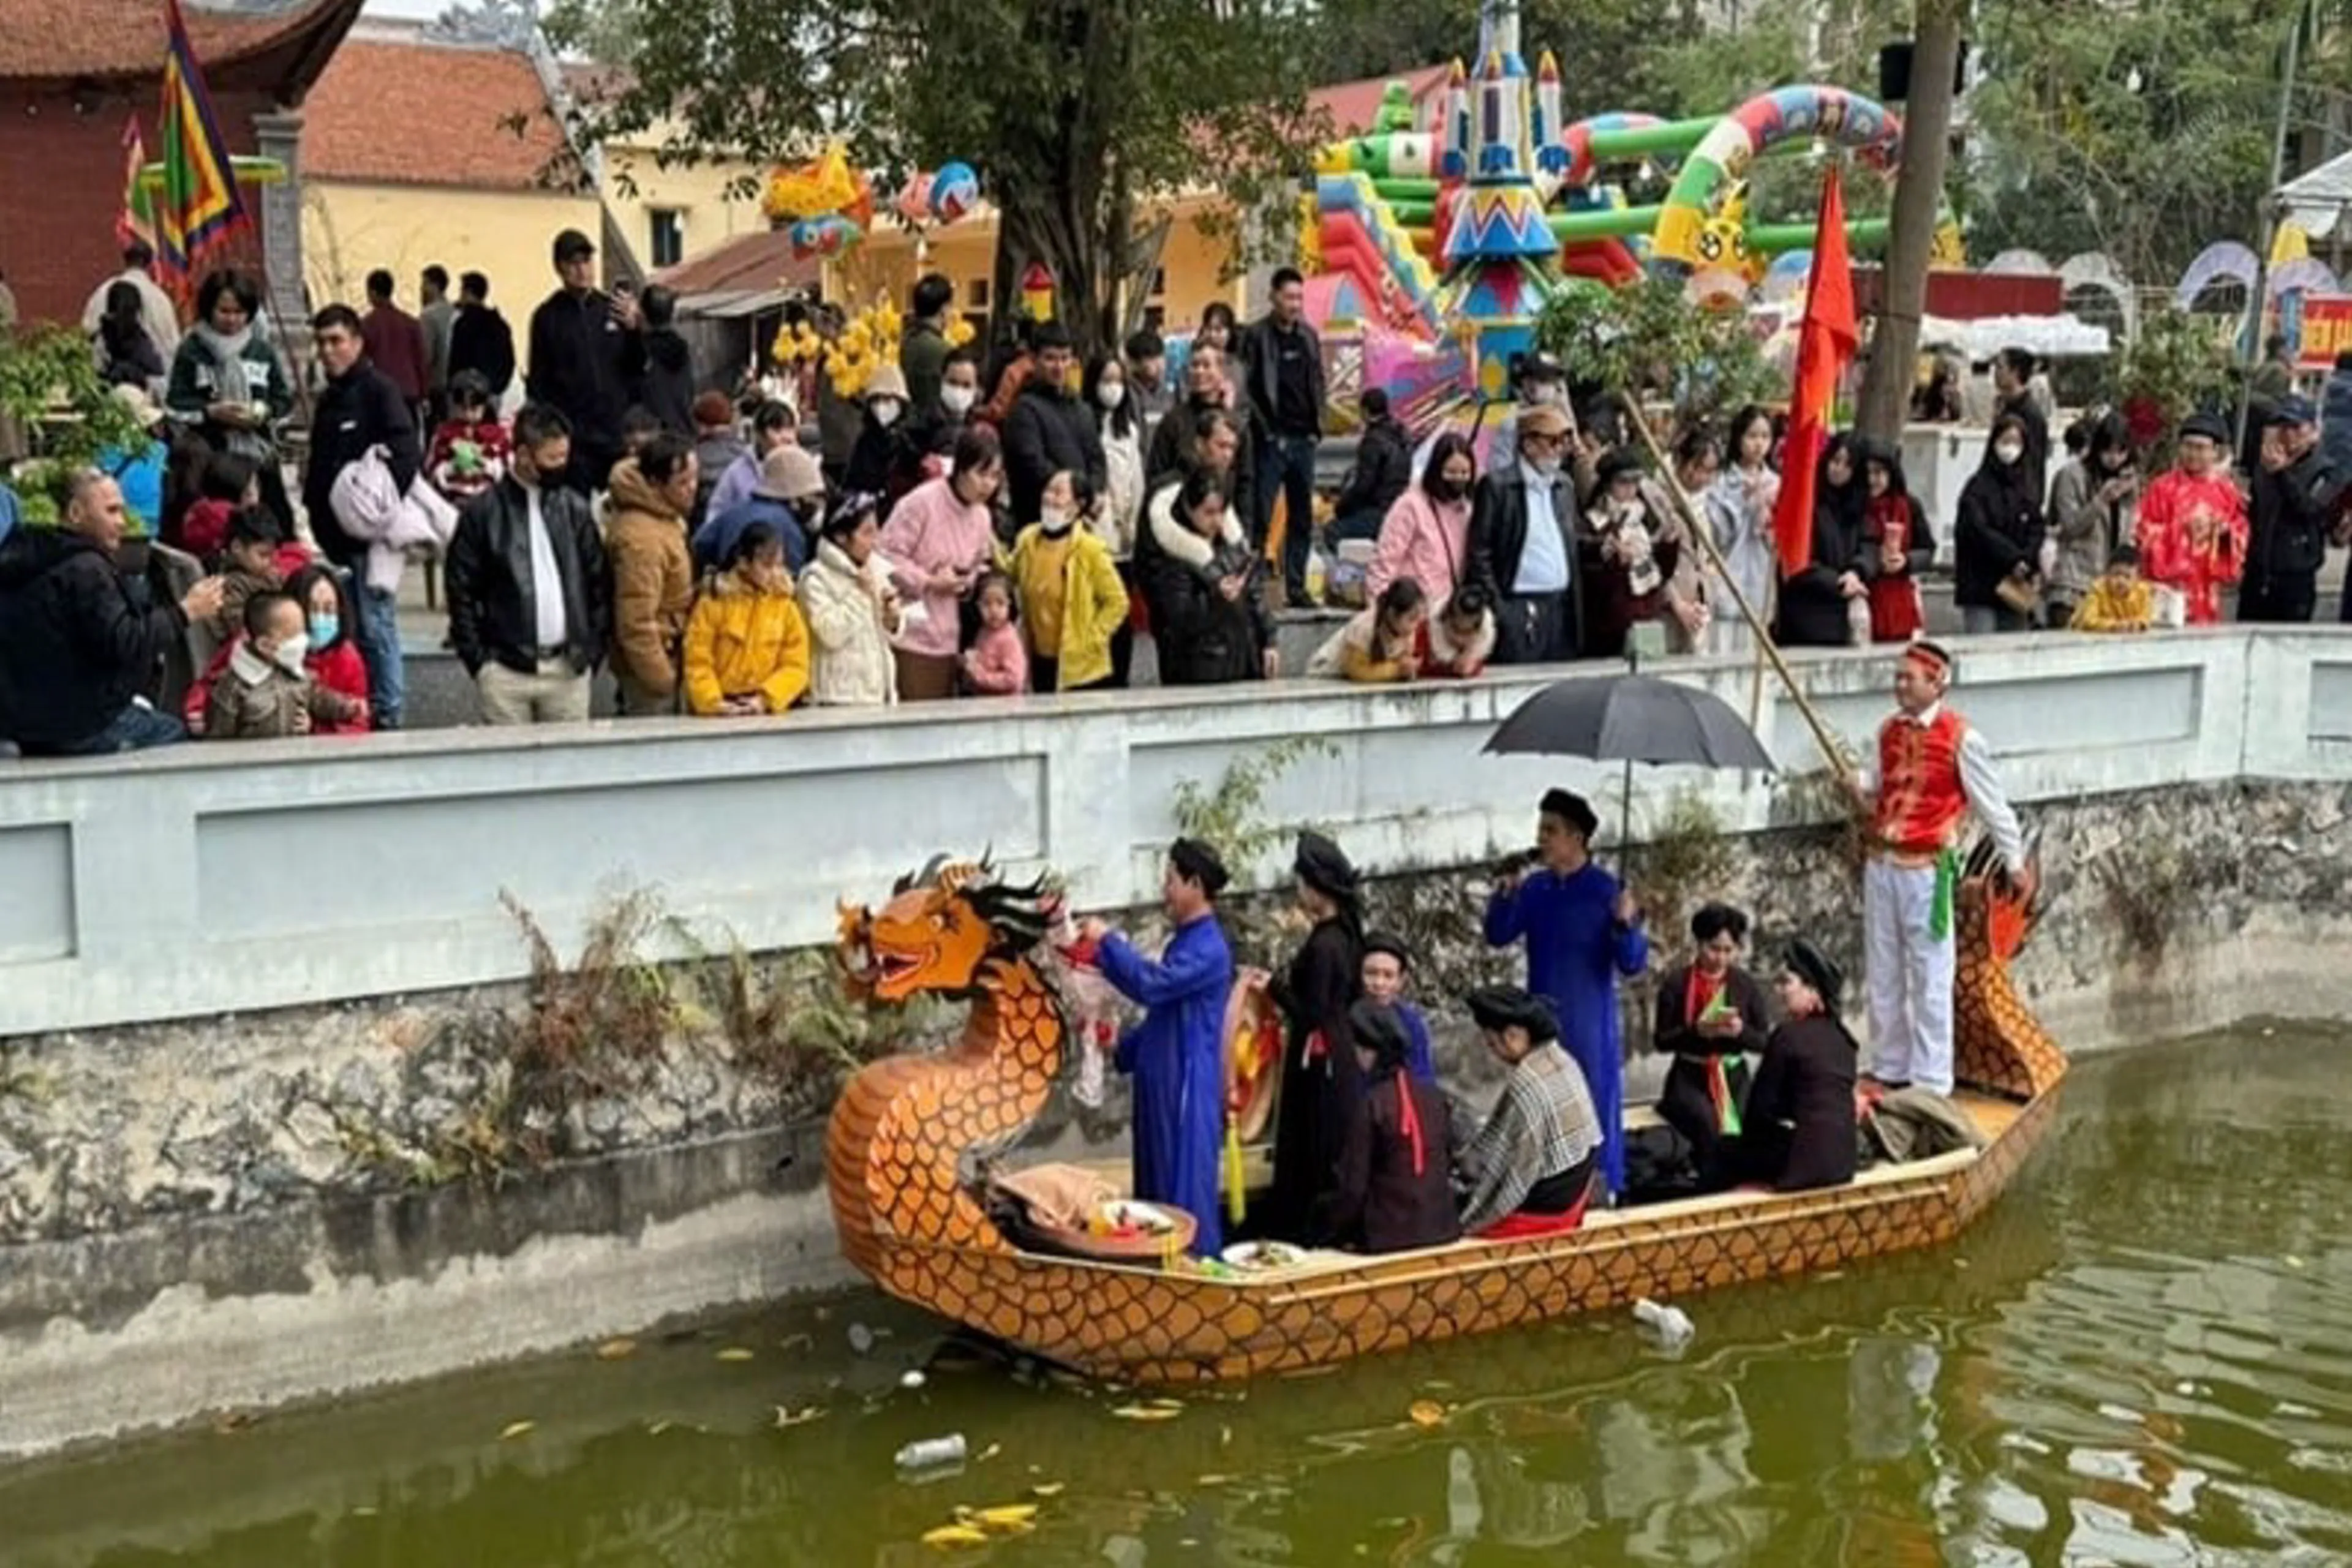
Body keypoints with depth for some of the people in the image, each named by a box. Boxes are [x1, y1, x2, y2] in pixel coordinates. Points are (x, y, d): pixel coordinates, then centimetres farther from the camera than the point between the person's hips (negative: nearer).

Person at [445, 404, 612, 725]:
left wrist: (593, 650, 3)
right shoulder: (482, 513, -1)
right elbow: (461, 593, 0)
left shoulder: (575, 509, 8)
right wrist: (479, 660, -5)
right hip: (506, 670, -3)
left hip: (569, 667, 3)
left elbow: (600, 584, 10)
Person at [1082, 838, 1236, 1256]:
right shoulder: (1184, 943, 14)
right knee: (1156, 1190, 13)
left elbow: (1151, 985, -29)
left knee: (1186, 1192, -5)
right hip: (1161, 1087, 10)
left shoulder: (1209, 949, -17)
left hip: (1188, 1090, -10)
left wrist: (1108, 941, -18)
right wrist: (1121, 1051, 19)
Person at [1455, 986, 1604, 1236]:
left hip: (1540, 1210, -9)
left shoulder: (1525, 1084, -24)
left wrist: (1469, 1220, -11)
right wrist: (1465, 1160, 17)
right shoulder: (1563, 1061, 2)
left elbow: (1520, 1168, -20)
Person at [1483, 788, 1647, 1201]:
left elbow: (1633, 965, -15)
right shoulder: (1535, 887, 1)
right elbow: (1498, 937, 4)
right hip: (1541, 1019, 5)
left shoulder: (1606, 891, -13)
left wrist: (1626, 925, -35)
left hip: (1588, 1024, -5)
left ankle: (1599, 1190, 13)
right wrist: (1505, 894, -12)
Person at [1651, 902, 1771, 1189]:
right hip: (1690, 1077, -2)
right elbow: (1660, 1041, -4)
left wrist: (1741, 1031, -17)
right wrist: (1696, 1031, -21)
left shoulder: (1747, 985, 4)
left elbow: (1763, 1042, 5)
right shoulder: (1676, 982, -3)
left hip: (1734, 1076, 2)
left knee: (1741, 1136, -23)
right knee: (1712, 1132, -29)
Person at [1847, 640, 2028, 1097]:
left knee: (1929, 978, -1)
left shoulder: (1961, 738, -9)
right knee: (1883, 974, 12)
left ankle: (1930, 1081, 5)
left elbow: (1992, 804, -2)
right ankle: (1888, 1069, 23)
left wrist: (2015, 862, 3)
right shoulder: (1889, 731, 9)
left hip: (1927, 870, -6)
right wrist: (1859, 786, -1)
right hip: (1882, 863, 6)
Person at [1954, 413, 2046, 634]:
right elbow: (1978, 531, -11)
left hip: (2015, 588, 5)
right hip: (1981, 585, -5)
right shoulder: (1978, 487, -2)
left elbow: (2036, 531, 7)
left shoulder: (2027, 488, 13)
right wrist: (2013, 559, -14)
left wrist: (2026, 563, -10)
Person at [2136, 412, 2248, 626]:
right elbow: (2147, 535, -5)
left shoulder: (2227, 492, 9)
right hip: (2169, 585, -4)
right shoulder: (2162, 487, -3)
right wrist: (2183, 529, -16)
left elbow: (2241, 536, 12)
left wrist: (2226, 532, -8)